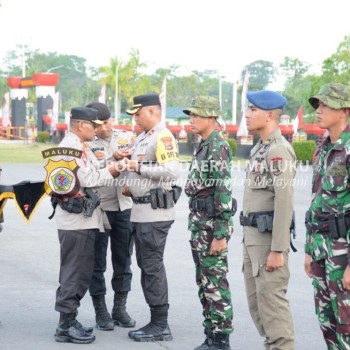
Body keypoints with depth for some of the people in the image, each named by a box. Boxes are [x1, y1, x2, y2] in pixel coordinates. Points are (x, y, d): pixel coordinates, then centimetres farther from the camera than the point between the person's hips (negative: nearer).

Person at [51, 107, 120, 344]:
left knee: (77, 272, 15)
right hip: (77, 219, -11)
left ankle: (68, 321, 21)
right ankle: (66, 325, -3)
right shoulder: (73, 146, -14)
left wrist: (112, 165, 5)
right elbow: (88, 179, -19)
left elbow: (89, 176, 14)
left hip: (79, 219, 11)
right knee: (76, 273, -7)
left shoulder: (75, 146, 19)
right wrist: (111, 171, -6)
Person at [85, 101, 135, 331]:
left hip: (124, 207, 3)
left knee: (123, 260, 10)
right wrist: (113, 158, -26)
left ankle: (120, 308, 21)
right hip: (98, 208, -3)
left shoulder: (127, 137, 6)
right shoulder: (86, 144, -5)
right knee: (98, 262, 3)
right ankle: (101, 311, 12)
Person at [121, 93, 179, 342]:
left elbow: (171, 171, -24)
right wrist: (132, 186, 13)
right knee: (146, 266, 13)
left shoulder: (163, 137, -13)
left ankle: (161, 326, 0)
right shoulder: (142, 138, 17)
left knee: (153, 267, -7)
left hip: (155, 212, -10)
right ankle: (156, 322, 20)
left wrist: (138, 167, -19)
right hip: (141, 211, 10)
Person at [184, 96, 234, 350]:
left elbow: (224, 193, -20)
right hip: (199, 224, 10)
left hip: (213, 225, -10)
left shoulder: (218, 148, -15)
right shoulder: (203, 147, 15)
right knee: (205, 282, 12)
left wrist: (220, 234, -22)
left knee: (216, 283, -4)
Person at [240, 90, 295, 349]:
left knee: (272, 301, -8)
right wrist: (250, 241, 19)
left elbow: (284, 202, -21)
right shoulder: (261, 148, 16)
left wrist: (278, 250, -23)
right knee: (257, 301, 14)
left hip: (268, 237, -10)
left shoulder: (278, 150, -15)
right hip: (253, 235, 10)